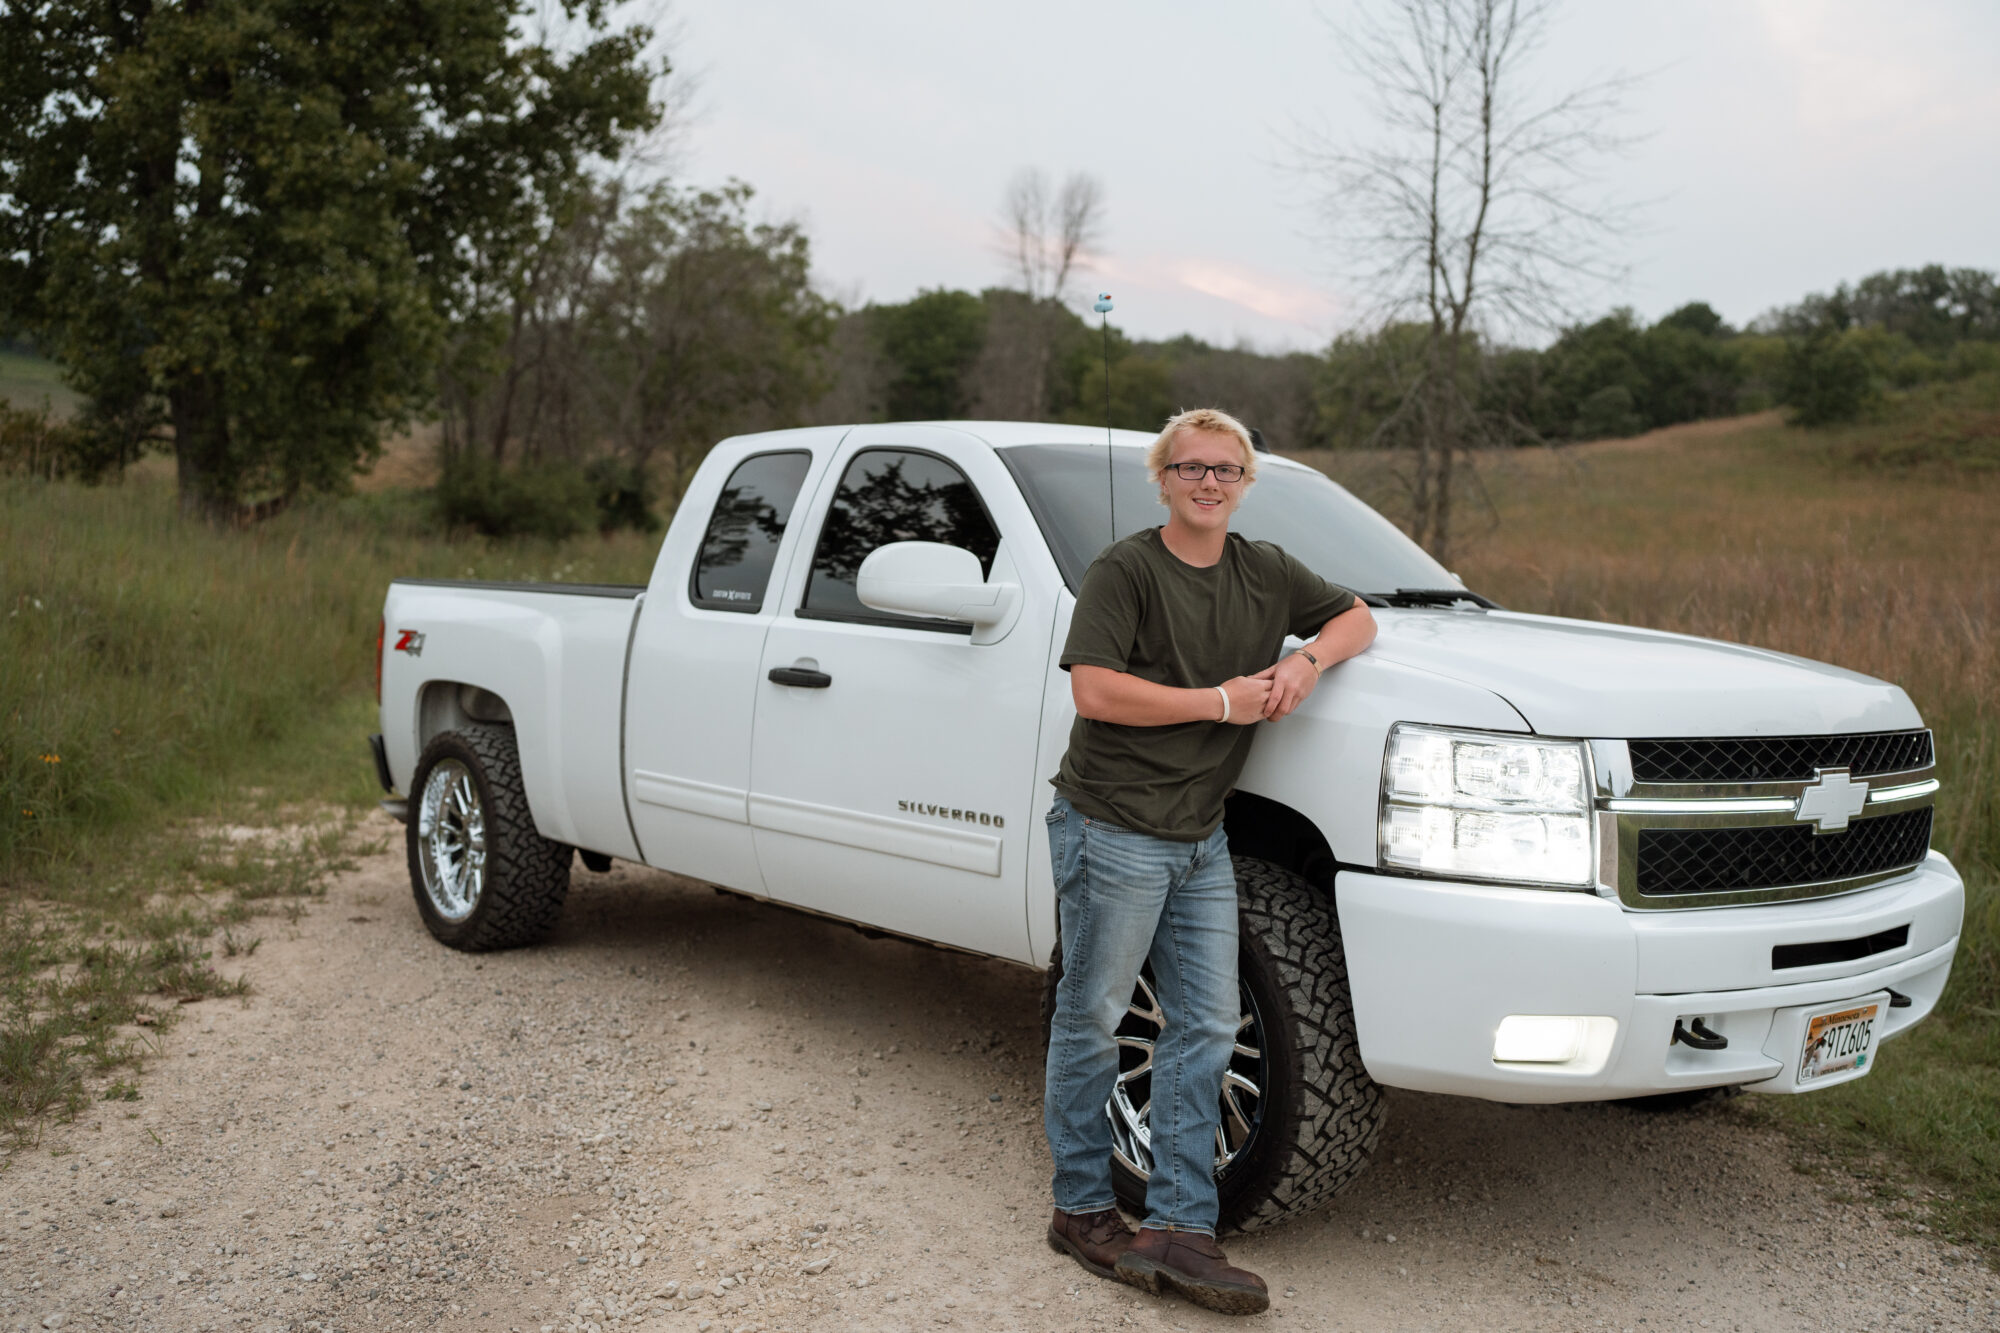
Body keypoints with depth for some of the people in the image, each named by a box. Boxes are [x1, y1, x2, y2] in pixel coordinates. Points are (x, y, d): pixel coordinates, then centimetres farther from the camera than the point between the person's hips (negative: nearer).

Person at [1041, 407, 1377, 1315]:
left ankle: (1178, 1228, 7)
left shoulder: (1264, 574, 12)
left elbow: (1355, 617, 22)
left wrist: (1307, 660, -1)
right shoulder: (1126, 570, -7)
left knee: (1206, 1026, 3)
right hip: (1112, 829, -6)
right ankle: (1082, 1209, 17)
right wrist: (1222, 702, -14)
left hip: (1201, 839, 7)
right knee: (1091, 1019, 3)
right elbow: (1093, 690, -17)